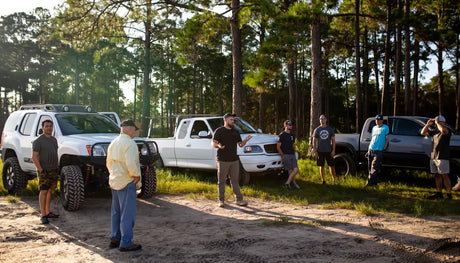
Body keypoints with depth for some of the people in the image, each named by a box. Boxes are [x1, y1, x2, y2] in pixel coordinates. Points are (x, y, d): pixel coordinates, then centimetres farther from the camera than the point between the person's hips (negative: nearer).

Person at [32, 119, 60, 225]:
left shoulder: (54, 140, 12)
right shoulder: (38, 141, -9)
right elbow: (34, 157, -12)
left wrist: (57, 168, 15)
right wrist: (41, 170, -18)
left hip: (54, 170, 7)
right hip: (44, 171, -7)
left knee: (50, 191, 11)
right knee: (43, 191, -8)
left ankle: (47, 212, 19)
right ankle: (43, 215, -7)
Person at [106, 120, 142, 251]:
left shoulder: (113, 143, 13)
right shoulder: (129, 143, -16)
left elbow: (109, 163, 19)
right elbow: (131, 165, -26)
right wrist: (137, 176, -12)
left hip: (114, 182, 9)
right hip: (127, 183, -9)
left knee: (116, 212, 17)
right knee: (127, 213, -3)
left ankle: (114, 239, 25)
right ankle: (126, 243, 2)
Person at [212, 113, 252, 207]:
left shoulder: (235, 132, 16)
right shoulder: (219, 131, 1)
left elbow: (240, 144, 17)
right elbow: (213, 143, -3)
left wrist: (246, 140, -4)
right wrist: (218, 145, -26)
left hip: (234, 160, 4)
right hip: (222, 160, -4)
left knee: (235, 181, 6)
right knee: (221, 181, 2)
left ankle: (239, 199, 9)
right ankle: (221, 200, 9)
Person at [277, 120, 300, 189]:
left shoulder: (292, 135, 15)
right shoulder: (282, 135, -7)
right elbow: (278, 147, -8)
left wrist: (294, 152, 16)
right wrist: (283, 155, -7)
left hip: (292, 155, 7)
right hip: (286, 155, -7)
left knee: (296, 169, -5)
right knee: (290, 170, -2)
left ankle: (287, 183, 2)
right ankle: (294, 183, 10)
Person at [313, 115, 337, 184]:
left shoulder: (330, 129, 5)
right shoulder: (317, 129, 5)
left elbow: (333, 140, 5)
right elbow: (314, 141, 5)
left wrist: (333, 150, -4)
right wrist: (315, 151, -2)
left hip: (329, 151, 0)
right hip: (320, 151, 0)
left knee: (331, 166, 1)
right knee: (321, 166, 4)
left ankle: (334, 179, 13)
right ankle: (322, 180, 11)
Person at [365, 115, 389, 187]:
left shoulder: (385, 128, 3)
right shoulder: (374, 128, 19)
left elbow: (387, 138, 1)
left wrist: (385, 146, -9)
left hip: (379, 150, -6)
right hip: (371, 149, 6)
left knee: (374, 168, -13)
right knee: (370, 168, 5)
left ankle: (369, 182, -16)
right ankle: (374, 183, 14)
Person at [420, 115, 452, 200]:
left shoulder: (447, 130, -6)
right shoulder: (434, 131, 14)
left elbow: (443, 130, -30)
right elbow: (423, 133, 18)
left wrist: (437, 122, -15)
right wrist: (428, 124, 5)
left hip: (442, 157, -7)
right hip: (433, 157, 7)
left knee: (444, 176, -6)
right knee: (437, 175, 10)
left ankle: (449, 194, -1)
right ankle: (439, 193, 16)